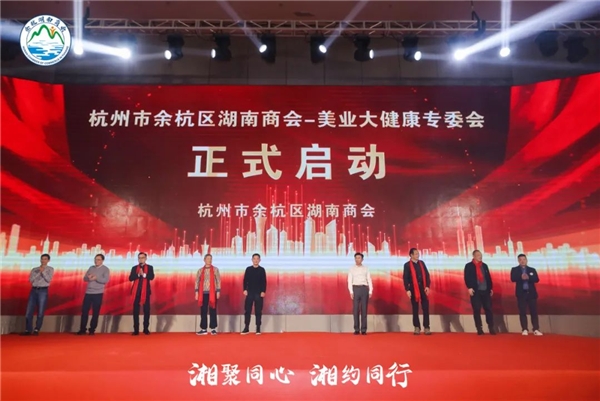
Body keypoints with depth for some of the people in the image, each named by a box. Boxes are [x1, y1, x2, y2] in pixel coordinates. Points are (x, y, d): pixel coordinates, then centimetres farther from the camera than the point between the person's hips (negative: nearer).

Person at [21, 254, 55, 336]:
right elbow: (31, 280, 0)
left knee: (40, 312, -2)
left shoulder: (50, 269, 7)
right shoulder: (34, 269, 14)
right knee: (29, 311, -1)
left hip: (43, 291, -3)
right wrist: (39, 272, -8)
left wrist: (43, 271, -12)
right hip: (34, 290, 3)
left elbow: (49, 279, -5)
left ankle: (36, 330, 5)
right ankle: (28, 330, 7)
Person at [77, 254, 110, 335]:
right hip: (88, 292, 4)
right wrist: (88, 277, -12)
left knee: (95, 312, 1)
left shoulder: (105, 269, -1)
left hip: (98, 293, -4)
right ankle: (82, 329, 10)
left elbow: (106, 280, -13)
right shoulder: (91, 268, 13)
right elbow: (84, 278, 11)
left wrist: (96, 278, -22)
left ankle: (92, 330, 10)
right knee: (84, 311, 2)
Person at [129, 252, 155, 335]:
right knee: (136, 310, 0)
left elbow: (151, 277, -9)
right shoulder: (134, 268, 9)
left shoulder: (150, 267, 6)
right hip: (136, 291, 1)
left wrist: (143, 274, -22)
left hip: (146, 290, -1)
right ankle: (136, 330, 4)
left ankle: (146, 329, 9)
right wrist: (138, 274, -17)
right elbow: (130, 278, -3)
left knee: (146, 309, 1)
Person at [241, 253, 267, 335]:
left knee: (258, 311, 1)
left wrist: (263, 291, -8)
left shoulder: (262, 270, 3)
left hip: (259, 293, -1)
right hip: (249, 292, 1)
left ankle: (258, 328, 6)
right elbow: (245, 280, 6)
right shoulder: (248, 269, 6)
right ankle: (246, 328, 9)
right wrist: (245, 289, -4)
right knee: (247, 310, 1)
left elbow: (264, 282, 0)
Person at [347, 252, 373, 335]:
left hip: (364, 289, 0)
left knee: (364, 309, 2)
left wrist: (370, 291, -4)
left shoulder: (366, 268, 8)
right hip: (356, 288, 0)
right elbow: (350, 281, 2)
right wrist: (351, 292, -8)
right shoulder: (352, 269, 7)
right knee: (355, 309, 0)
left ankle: (363, 329, 7)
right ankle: (356, 329, 6)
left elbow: (369, 280, 5)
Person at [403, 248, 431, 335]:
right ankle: (417, 327, 14)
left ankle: (426, 327, 7)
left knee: (426, 308, 1)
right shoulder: (407, 265, -3)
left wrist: (427, 286, -2)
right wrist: (407, 290, -12)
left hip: (423, 288, 3)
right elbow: (405, 278, -6)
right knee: (415, 309, 5)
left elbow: (427, 275, 8)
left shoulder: (422, 263, 10)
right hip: (414, 289, -3)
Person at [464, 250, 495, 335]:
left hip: (485, 290, 4)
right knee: (477, 310, -1)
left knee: (488, 309, 2)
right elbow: (467, 278, -7)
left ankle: (491, 328, 7)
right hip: (475, 291, -4)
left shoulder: (484, 265, 16)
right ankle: (479, 329, 5)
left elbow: (488, 277, 17)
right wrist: (469, 288, -17)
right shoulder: (469, 266, 1)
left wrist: (491, 288, 10)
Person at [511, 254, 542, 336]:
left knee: (534, 312, 1)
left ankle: (536, 330, 3)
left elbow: (537, 279, -3)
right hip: (521, 293, -1)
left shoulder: (532, 270, 10)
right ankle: (525, 330, 2)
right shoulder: (514, 269, 5)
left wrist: (528, 277, -20)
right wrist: (521, 277, -27)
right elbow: (513, 279, -11)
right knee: (522, 312, -1)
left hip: (531, 293, 2)